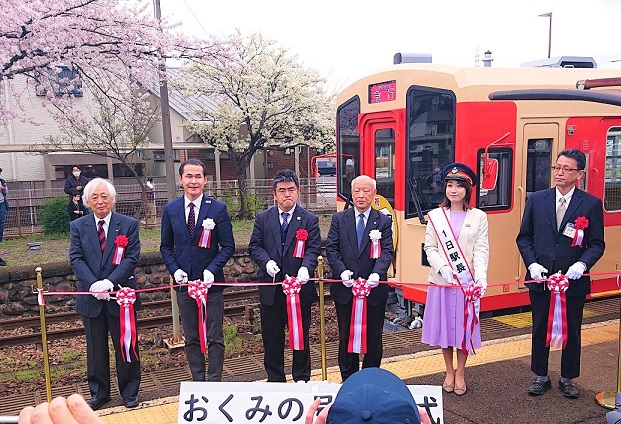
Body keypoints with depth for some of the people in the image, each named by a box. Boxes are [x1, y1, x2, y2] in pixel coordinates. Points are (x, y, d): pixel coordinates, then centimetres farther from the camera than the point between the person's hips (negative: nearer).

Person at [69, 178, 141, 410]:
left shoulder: (129, 224, -2)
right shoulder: (78, 226, 4)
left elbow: (131, 258, -8)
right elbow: (76, 259, -3)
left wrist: (109, 282, -19)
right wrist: (94, 284, -17)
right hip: (91, 297, 2)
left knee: (126, 346, 9)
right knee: (95, 348, 13)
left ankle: (129, 391, 25)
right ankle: (99, 392, 30)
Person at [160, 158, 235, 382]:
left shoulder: (218, 209, -5)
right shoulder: (170, 210, 4)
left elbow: (228, 246, -3)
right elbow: (166, 246, 9)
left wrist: (212, 269, -16)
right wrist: (174, 270, -7)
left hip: (211, 283, -2)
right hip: (184, 283, 3)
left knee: (215, 338, 5)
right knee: (191, 339, 13)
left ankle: (214, 382, 20)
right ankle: (198, 382, 27)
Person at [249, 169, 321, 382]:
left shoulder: (310, 219, 0)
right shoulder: (263, 218, 6)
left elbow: (313, 249, -6)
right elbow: (254, 246, 4)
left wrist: (306, 268, -25)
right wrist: (266, 262, -15)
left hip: (300, 287, -2)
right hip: (271, 289, 2)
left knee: (301, 336, 11)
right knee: (272, 337, 12)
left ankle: (302, 379, 28)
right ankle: (275, 379, 29)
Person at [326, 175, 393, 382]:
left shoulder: (384, 221, 3)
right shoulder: (339, 219, 5)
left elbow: (387, 251, -6)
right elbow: (331, 249, 0)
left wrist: (377, 273, -24)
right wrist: (342, 271, -16)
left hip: (374, 288, 0)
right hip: (345, 288, 1)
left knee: (374, 338, 10)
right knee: (346, 337, 11)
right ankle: (348, 379, 26)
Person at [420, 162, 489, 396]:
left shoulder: (479, 217, 2)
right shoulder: (435, 216, 4)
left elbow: (481, 250, -5)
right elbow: (430, 248, 1)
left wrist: (481, 277, -18)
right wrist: (442, 267, -16)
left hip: (467, 281, -1)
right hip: (441, 281, 1)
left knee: (464, 327, 7)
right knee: (443, 326, 9)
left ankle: (460, 373, 25)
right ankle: (449, 372, 28)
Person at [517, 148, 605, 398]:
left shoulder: (591, 204, -2)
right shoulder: (536, 200, 3)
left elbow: (597, 244, -1)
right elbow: (524, 237, 5)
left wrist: (582, 264, -18)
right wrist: (532, 264, -8)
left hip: (574, 281, -1)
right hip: (540, 279, 1)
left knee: (571, 332, 12)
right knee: (540, 329, 12)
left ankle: (567, 379, 30)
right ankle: (541, 377, 28)